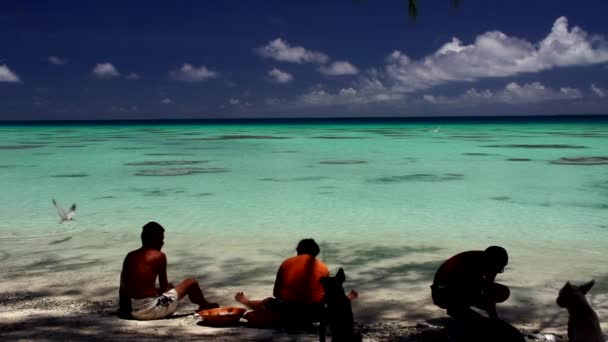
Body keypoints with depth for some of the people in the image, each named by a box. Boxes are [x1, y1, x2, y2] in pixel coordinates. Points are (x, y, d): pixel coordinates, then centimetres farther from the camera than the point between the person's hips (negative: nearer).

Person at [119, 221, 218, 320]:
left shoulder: (130, 256, 10)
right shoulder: (159, 256, -5)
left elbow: (122, 288, 11)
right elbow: (164, 288, -1)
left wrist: (123, 307, 20)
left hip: (132, 311, 7)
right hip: (150, 310, -7)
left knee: (169, 286, 35)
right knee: (191, 282, 12)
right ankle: (205, 306, 38)